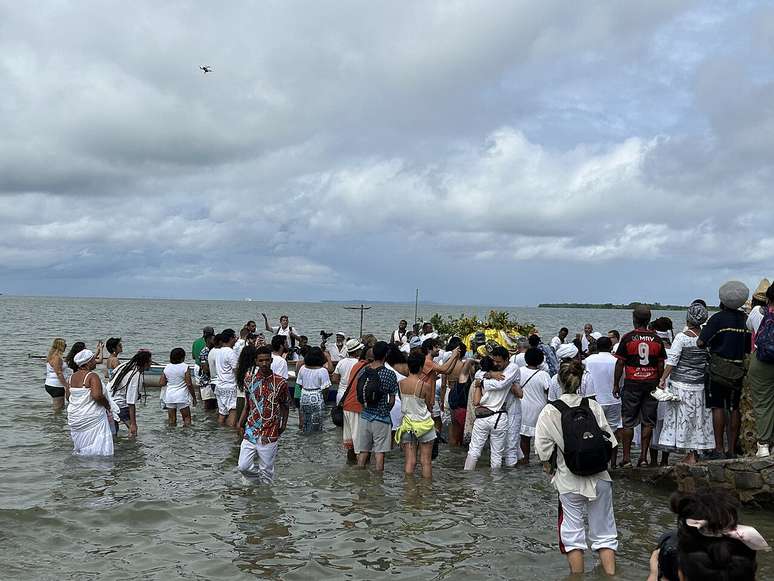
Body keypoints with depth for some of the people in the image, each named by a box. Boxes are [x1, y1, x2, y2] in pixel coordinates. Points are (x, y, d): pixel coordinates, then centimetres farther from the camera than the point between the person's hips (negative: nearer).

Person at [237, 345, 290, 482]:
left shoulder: (280, 382, -7)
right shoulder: (249, 379, 2)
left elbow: (285, 406, 4)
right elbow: (247, 404, 12)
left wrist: (283, 424, -3)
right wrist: (240, 423, 5)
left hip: (269, 434, -3)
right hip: (250, 432, 3)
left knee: (266, 471, 5)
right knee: (243, 467, -1)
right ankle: (261, 474, 29)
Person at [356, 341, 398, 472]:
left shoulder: (364, 371, -1)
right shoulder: (390, 374, -13)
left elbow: (359, 395, 7)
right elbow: (392, 400, -6)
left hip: (365, 415, 4)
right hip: (381, 417, -4)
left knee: (363, 451, 12)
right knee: (379, 451, 4)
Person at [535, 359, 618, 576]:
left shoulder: (549, 412, -9)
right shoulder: (593, 406, -5)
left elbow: (544, 449, -9)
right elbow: (609, 440, -3)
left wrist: (550, 468, 9)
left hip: (569, 482, -2)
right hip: (599, 478, 2)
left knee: (573, 534, 11)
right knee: (604, 533, 14)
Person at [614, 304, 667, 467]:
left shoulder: (628, 338, -6)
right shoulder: (657, 339, 3)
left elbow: (620, 363, -5)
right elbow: (661, 365, 6)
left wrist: (616, 384, 2)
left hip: (632, 383, -2)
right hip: (651, 383, 3)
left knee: (628, 422, 4)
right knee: (648, 422, 8)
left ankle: (626, 458, 5)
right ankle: (643, 457, 8)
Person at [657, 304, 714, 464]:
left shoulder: (682, 337, -12)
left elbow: (672, 361, -13)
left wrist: (663, 379, -7)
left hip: (680, 383, -4)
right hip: (699, 384, 4)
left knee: (684, 417, 2)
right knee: (698, 417, 12)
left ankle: (690, 454, 2)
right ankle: (696, 450, 17)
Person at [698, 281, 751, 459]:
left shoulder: (718, 318, -10)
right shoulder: (745, 318, 6)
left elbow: (700, 343, -15)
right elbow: (749, 347, 11)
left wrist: (710, 345, 5)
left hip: (719, 369, -5)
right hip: (738, 369, 5)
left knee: (718, 407, -1)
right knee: (734, 409, 8)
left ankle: (719, 449, -2)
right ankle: (732, 449, 11)